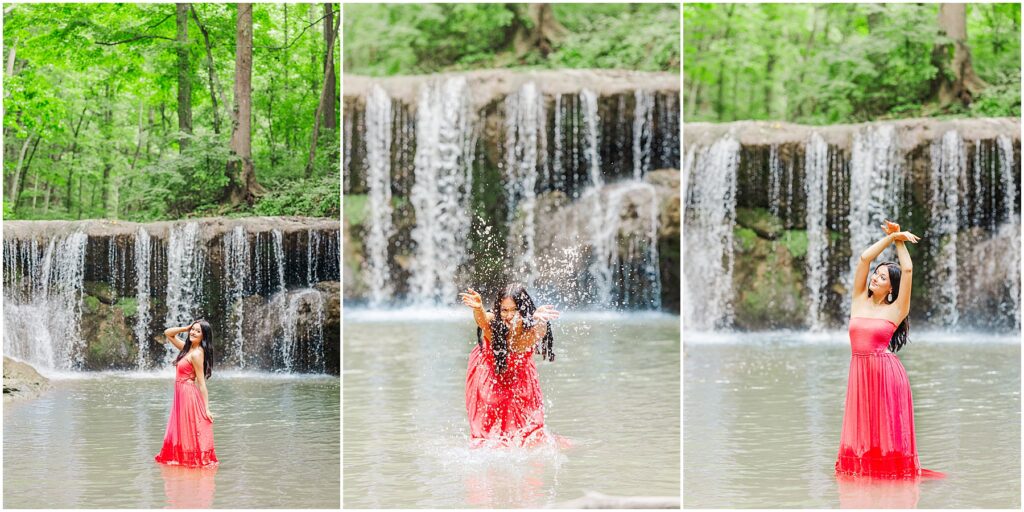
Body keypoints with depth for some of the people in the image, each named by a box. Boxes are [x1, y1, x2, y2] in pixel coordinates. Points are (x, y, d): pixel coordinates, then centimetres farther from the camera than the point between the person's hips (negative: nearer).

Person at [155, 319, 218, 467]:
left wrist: (206, 409, -17)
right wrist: (187, 328, 4)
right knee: (179, 431, 16)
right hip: (181, 395, 9)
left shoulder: (197, 354, -15)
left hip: (189, 395, -9)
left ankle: (197, 459, 7)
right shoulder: (187, 348, 8)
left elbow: (202, 383, -17)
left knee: (190, 432, -1)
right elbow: (168, 333, 19)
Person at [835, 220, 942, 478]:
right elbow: (865, 258, 2)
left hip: (886, 373, -3)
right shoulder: (859, 300, 8)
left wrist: (899, 241, 4)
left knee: (886, 426, 2)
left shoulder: (895, 311, -2)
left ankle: (890, 466, 10)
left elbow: (908, 270, -8)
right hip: (860, 373, 3)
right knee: (863, 426, 7)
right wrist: (891, 237, 4)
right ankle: (865, 466, 17)